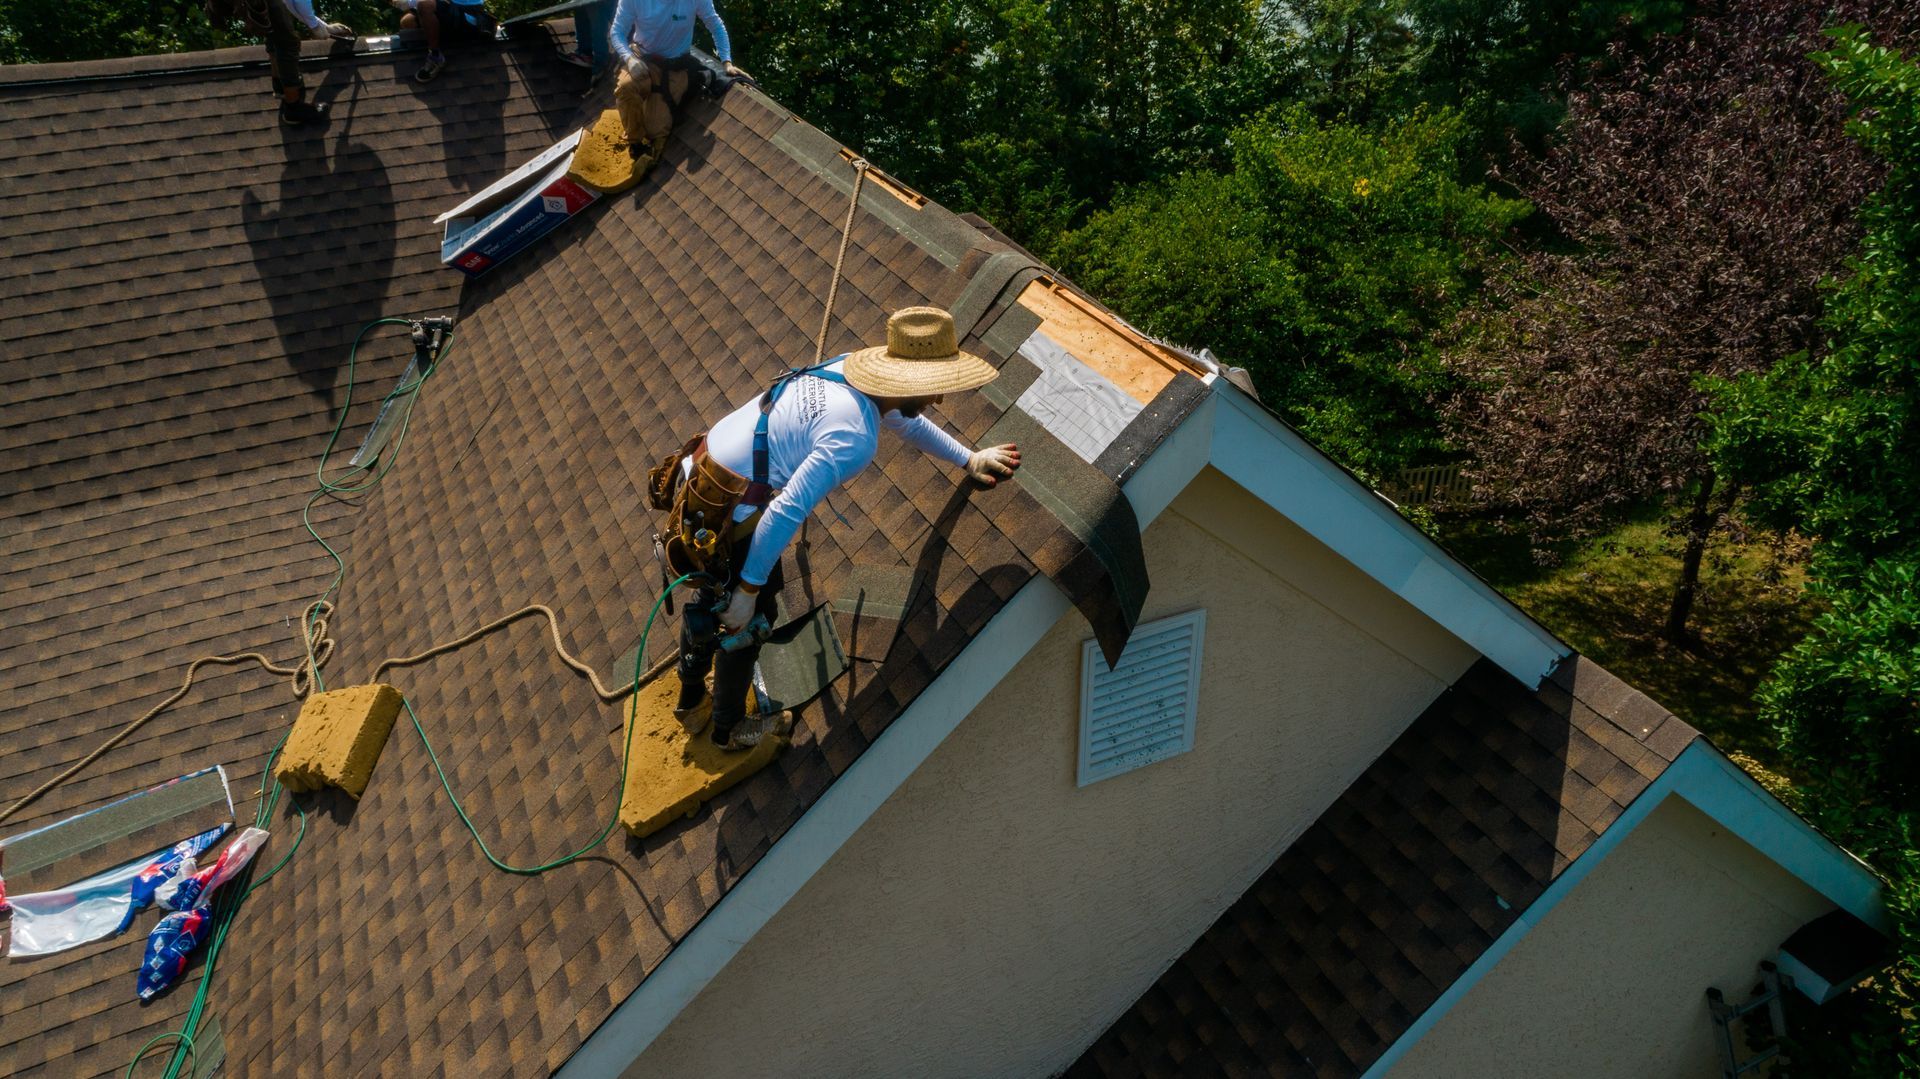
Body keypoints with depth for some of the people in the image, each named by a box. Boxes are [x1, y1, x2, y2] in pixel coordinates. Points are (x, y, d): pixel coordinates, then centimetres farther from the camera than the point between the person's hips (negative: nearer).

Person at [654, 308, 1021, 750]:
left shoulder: (851, 367, 0)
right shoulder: (855, 438, -28)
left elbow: (907, 422, 20)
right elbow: (786, 512, -30)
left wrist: (970, 459, 27)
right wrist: (749, 588, -21)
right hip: (727, 522, -9)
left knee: (707, 601, 29)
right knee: (745, 622, 15)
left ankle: (692, 702, 53)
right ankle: (729, 727, 39)